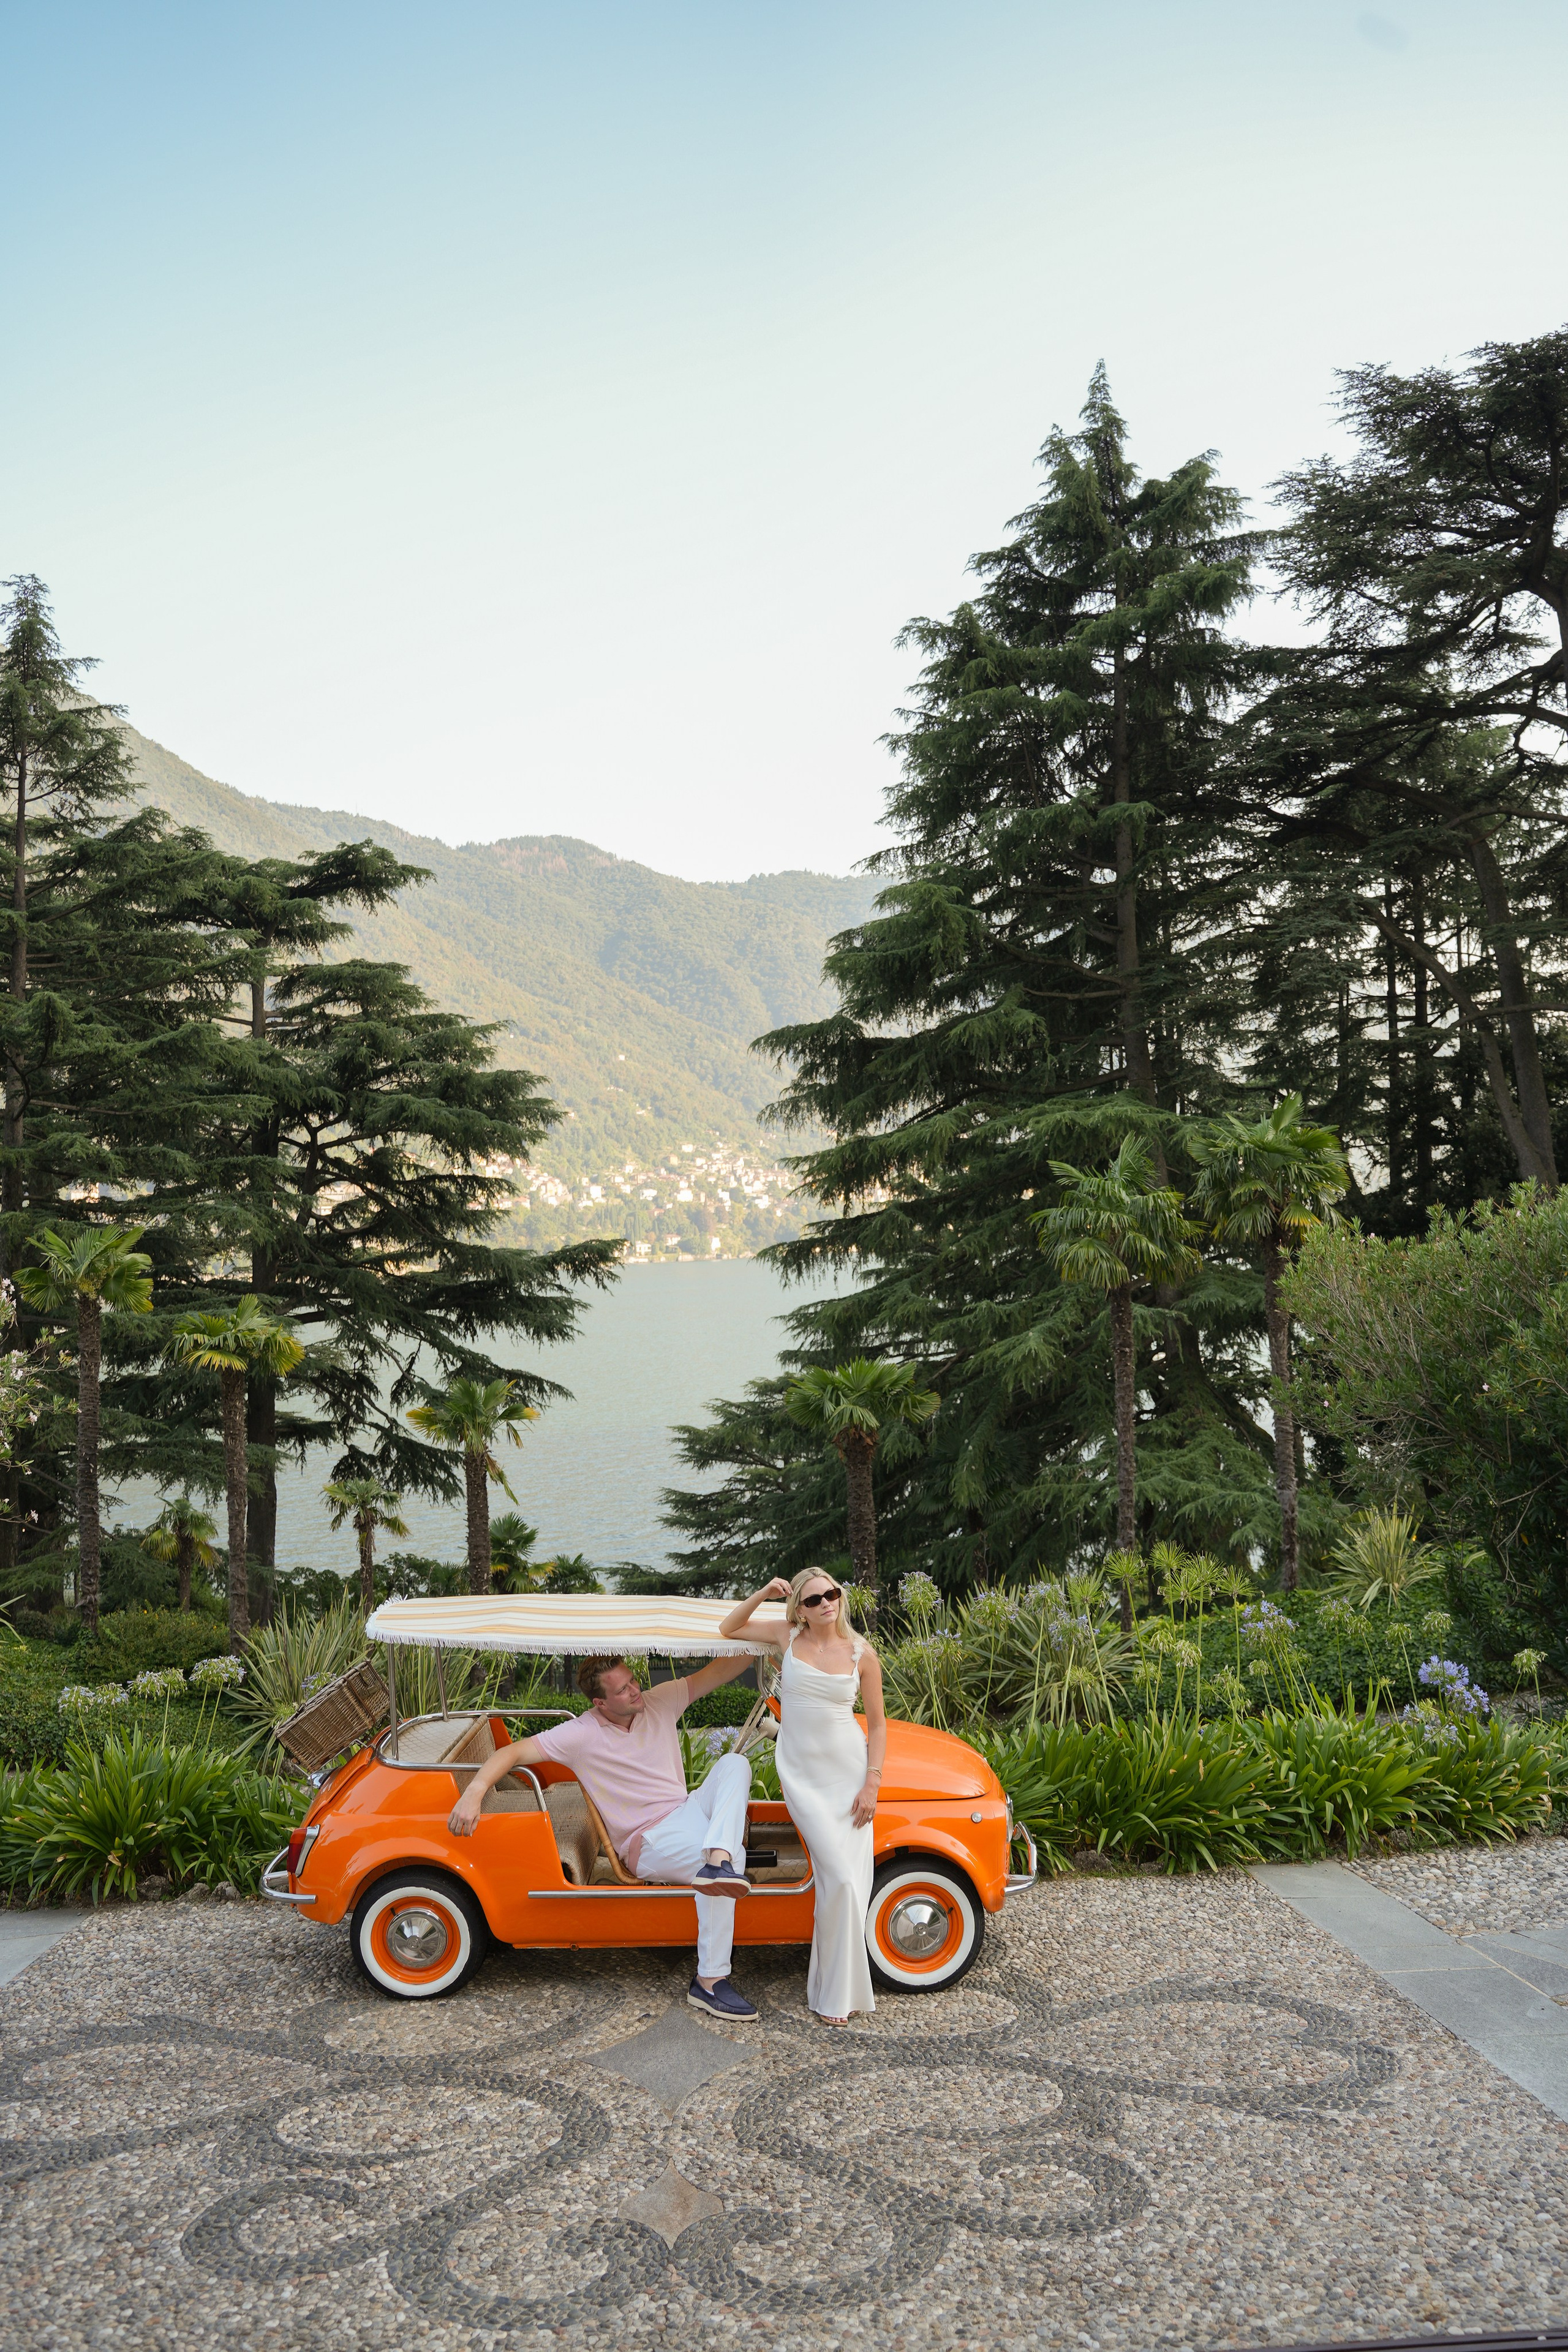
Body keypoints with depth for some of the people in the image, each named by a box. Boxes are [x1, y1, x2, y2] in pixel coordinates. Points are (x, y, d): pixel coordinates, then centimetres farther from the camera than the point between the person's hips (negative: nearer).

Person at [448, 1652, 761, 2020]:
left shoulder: (660, 1702, 2)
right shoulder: (581, 1735, -12)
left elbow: (719, 1672, 2)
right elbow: (513, 1752, -16)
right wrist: (474, 1791, -33)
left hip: (689, 1813, 6)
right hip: (649, 1843, -6)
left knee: (734, 1764, -22)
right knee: (734, 1854, -34)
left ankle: (717, 1861, -45)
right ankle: (710, 1982, -36)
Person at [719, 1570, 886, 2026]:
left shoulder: (861, 1655, -1)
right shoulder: (789, 1638, 1)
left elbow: (877, 1724, 4)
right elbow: (729, 1630, 11)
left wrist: (872, 1783, -5)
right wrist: (763, 1594, -3)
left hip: (850, 1773, 1)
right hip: (802, 1776, -1)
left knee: (853, 1884, -1)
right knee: (839, 1878, -12)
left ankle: (832, 1983, 16)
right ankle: (837, 1993, 1)